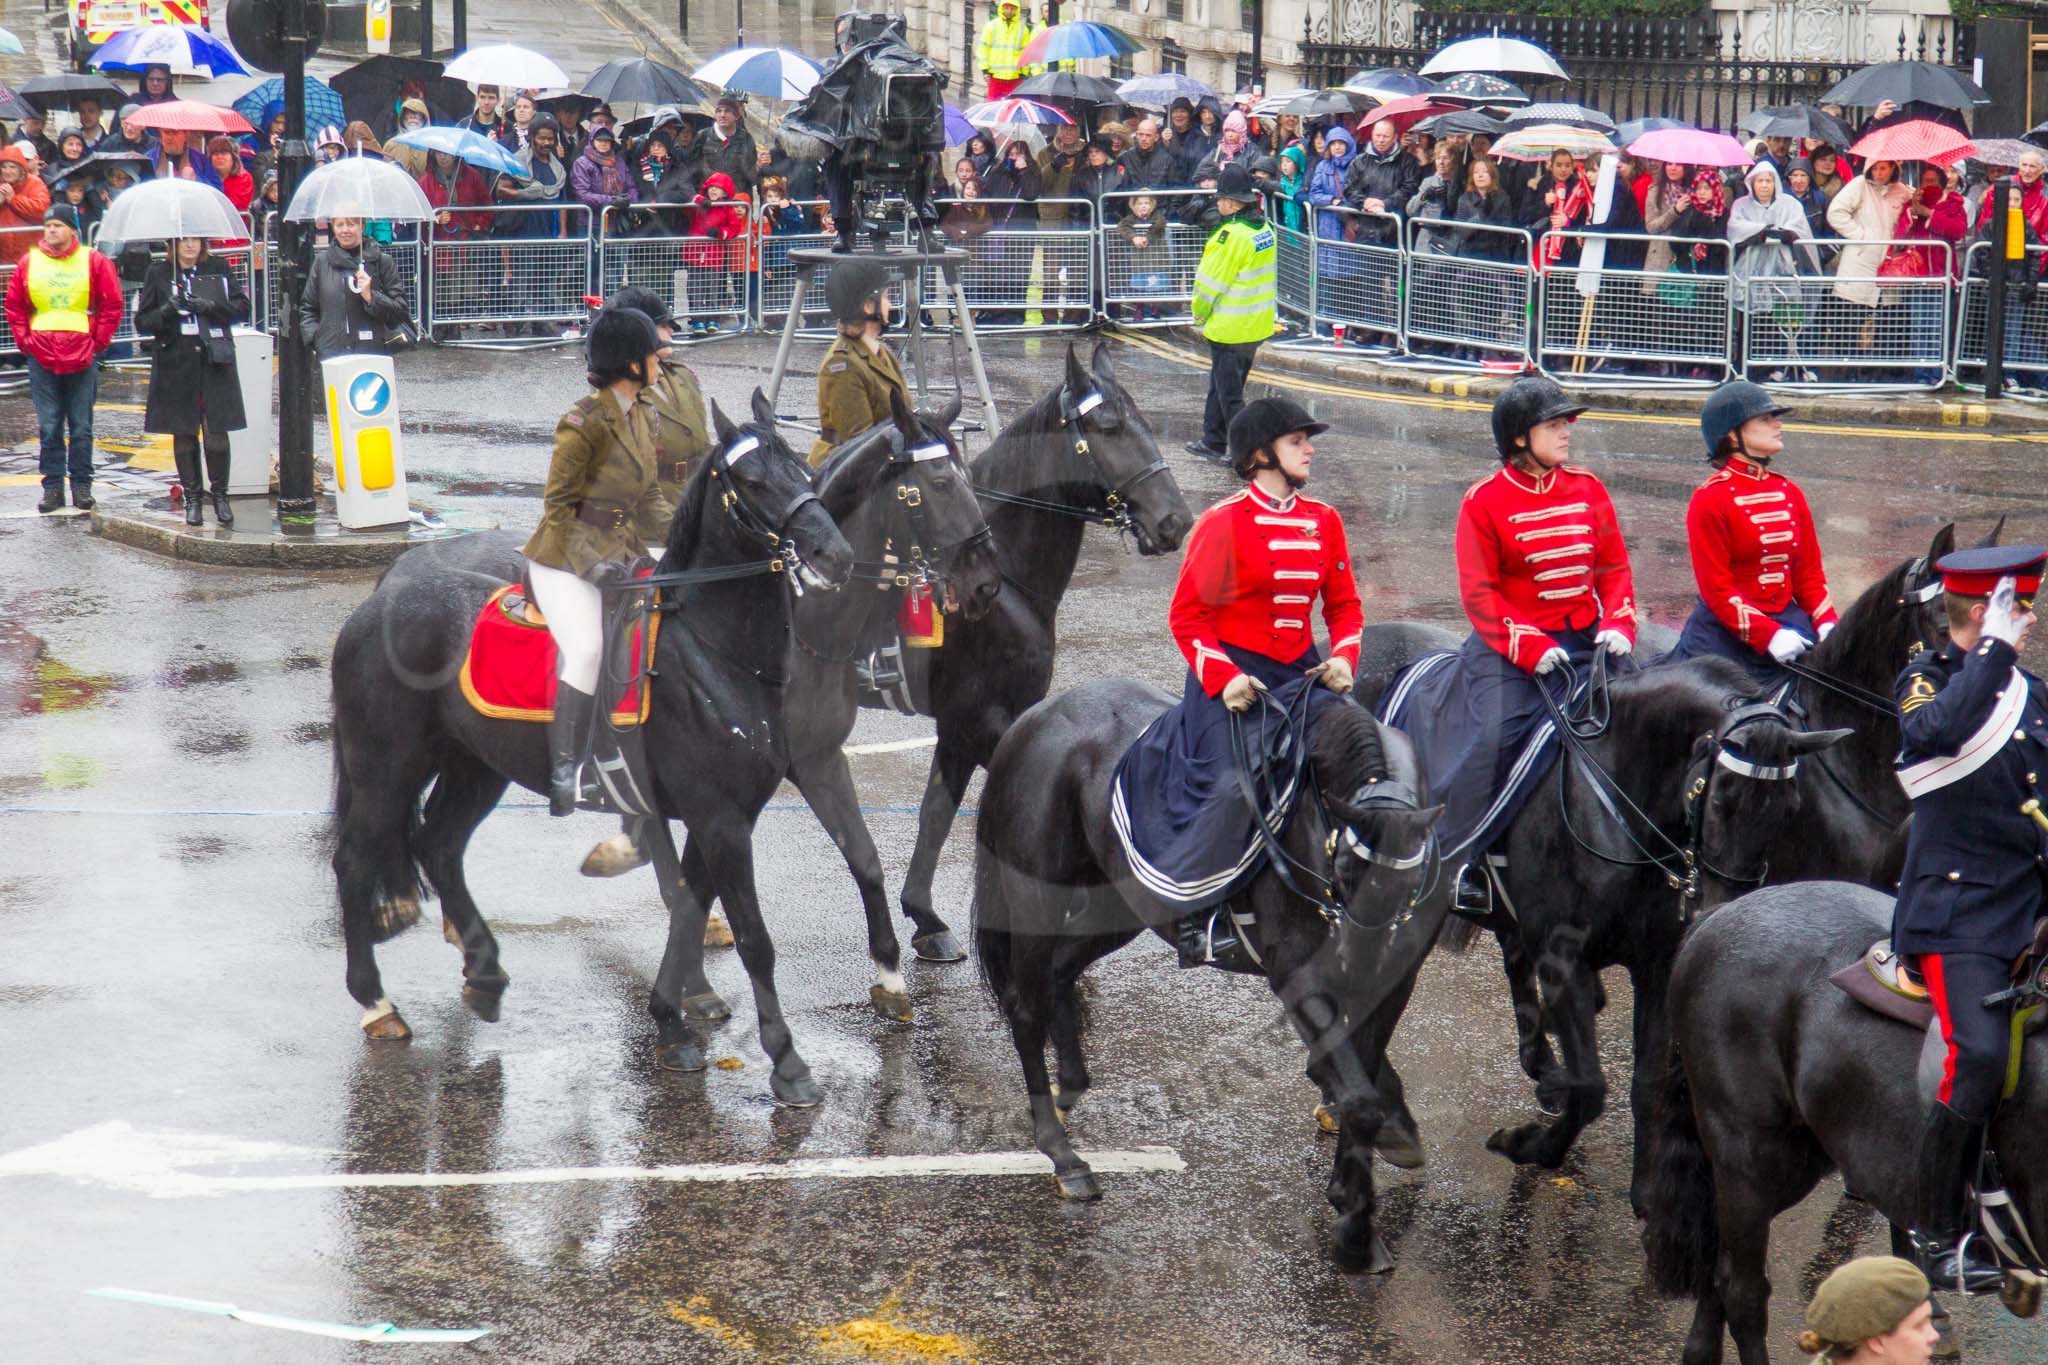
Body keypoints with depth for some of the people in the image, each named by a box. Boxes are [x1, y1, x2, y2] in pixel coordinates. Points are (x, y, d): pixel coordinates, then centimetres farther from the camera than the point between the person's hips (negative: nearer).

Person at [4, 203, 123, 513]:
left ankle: (82, 487, 9)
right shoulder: (29, 262, 6)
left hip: (82, 357, -2)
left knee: (81, 427, 2)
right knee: (48, 427, 3)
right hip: (42, 357, 2)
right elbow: (14, 306, 13)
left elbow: (112, 305, 3)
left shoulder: (93, 261, 1)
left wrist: (98, 341, -3)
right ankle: (52, 487, 8)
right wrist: (24, 341, 3)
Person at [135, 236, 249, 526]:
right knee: (183, 434, 2)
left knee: (216, 431, -6)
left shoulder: (219, 270, 8)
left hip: (214, 361, 0)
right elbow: (142, 322, 6)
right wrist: (167, 311, -14)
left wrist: (210, 307, -13)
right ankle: (192, 497, 12)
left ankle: (220, 494, 9)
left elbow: (242, 307, 4)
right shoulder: (158, 273, 7)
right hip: (176, 364, 0)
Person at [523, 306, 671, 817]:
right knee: (586, 649, -26)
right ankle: (563, 771, -19)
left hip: (620, 555, 8)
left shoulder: (644, 415, 9)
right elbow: (558, 504, -13)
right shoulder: (585, 421, -15)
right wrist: (589, 564, -21)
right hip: (565, 560, -8)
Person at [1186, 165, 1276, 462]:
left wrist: (1200, 313, 2)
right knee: (1221, 384, 21)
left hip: (1230, 328, -9)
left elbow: (1211, 281, -16)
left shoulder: (1232, 236, -22)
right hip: (1258, 325, 9)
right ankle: (1213, 442, 31)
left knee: (1229, 393, 0)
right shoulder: (1264, 229, 5)